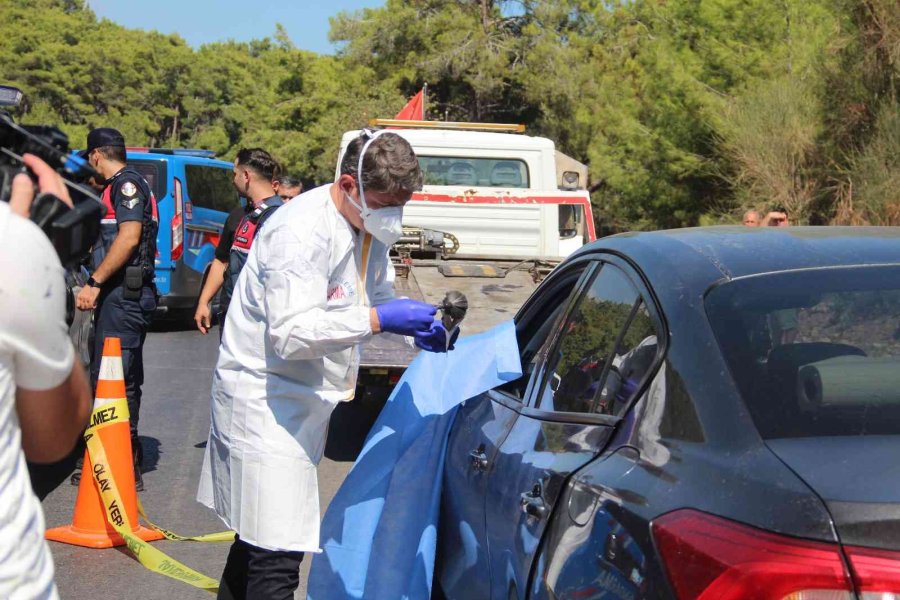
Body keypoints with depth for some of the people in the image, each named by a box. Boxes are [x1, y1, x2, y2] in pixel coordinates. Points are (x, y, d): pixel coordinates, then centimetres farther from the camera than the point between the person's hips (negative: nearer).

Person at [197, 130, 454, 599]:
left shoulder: (369, 226, 6)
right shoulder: (303, 234, -23)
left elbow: (380, 295, 19)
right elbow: (291, 334, -29)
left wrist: (419, 327, -1)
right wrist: (378, 319, -32)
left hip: (304, 398, 10)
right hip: (266, 397, -9)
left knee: (260, 532, 19)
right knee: (278, 551, -12)